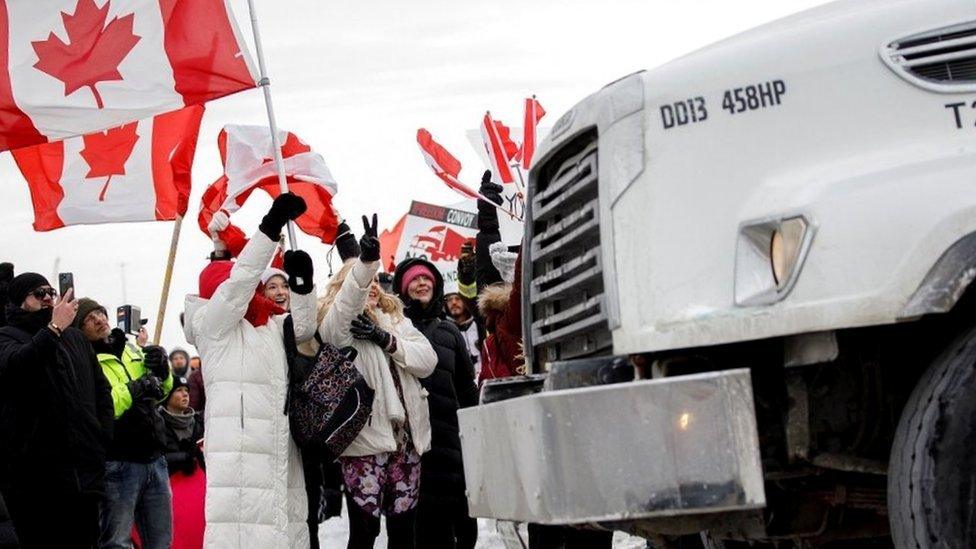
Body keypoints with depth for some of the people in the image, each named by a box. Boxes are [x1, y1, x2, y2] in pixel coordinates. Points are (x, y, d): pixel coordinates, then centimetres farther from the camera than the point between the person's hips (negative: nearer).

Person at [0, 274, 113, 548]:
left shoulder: (75, 338, 20)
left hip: (85, 471, 5)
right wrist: (54, 329, -23)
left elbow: (102, 390, 25)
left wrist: (103, 436, 12)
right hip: (35, 474, -5)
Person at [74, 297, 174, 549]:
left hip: (153, 459, 7)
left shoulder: (130, 349, 15)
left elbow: (161, 390, 22)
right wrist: (133, 390, -22)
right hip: (118, 464, -7)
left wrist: (162, 370, 1)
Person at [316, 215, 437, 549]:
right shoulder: (338, 323, 3)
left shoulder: (396, 320, 20)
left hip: (406, 436, 5)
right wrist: (365, 261, -39)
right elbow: (347, 302, -21)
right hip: (365, 436, -5)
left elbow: (427, 361, 6)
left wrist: (387, 339, -8)